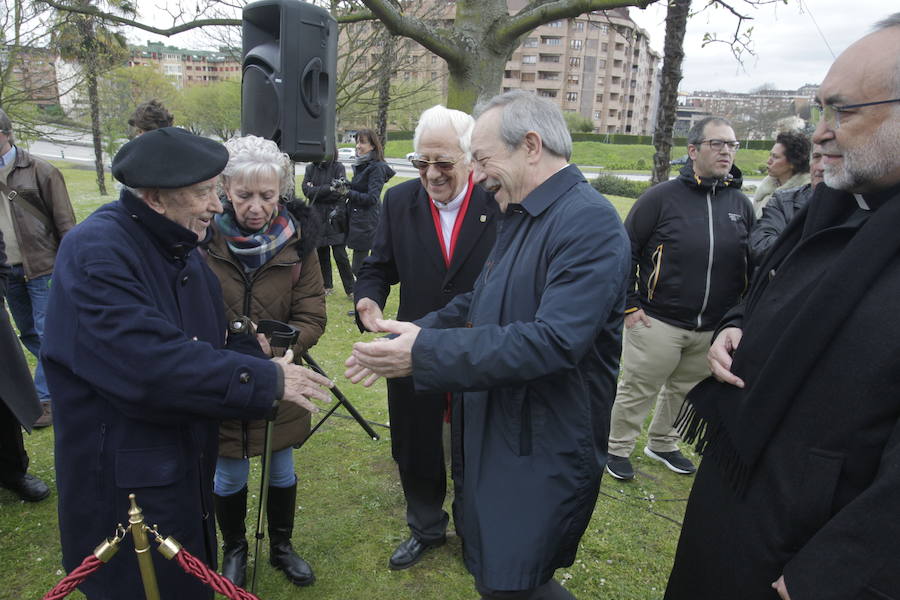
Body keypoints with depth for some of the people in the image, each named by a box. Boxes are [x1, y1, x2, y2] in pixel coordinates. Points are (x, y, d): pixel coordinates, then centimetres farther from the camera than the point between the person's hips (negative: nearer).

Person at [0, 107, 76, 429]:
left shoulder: (39, 171, -8)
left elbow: (64, 222, -8)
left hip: (41, 267, -6)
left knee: (47, 334, -3)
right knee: (29, 335, 15)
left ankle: (45, 397, 7)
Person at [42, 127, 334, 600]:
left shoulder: (180, 247, 6)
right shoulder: (96, 252, -23)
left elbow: (218, 337, 9)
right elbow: (151, 364, -33)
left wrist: (267, 370, -10)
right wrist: (265, 380, -26)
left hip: (187, 468, 8)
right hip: (125, 484, -8)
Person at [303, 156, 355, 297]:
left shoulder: (338, 167, -1)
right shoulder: (310, 168, 7)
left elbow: (341, 192, -13)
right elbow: (306, 190, -6)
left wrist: (316, 191, -10)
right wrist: (329, 189, -14)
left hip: (334, 217, -3)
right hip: (317, 217, 3)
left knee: (340, 255, -4)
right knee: (321, 253, 9)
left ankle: (350, 289, 5)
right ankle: (327, 285, 24)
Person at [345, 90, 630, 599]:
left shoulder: (590, 222, -21)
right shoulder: (520, 218, 10)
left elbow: (553, 340, -31)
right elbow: (475, 304, 14)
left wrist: (426, 350, -28)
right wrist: (401, 340, 2)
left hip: (543, 456, -9)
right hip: (494, 438, 9)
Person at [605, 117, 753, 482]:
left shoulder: (741, 205, 6)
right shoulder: (661, 197, -8)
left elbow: (753, 264, 15)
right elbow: (625, 250, -5)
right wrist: (629, 304, -9)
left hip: (714, 329, 5)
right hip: (658, 322, -5)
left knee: (684, 391, 19)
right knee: (637, 392, 6)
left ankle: (662, 444, 40)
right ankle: (618, 449, 25)